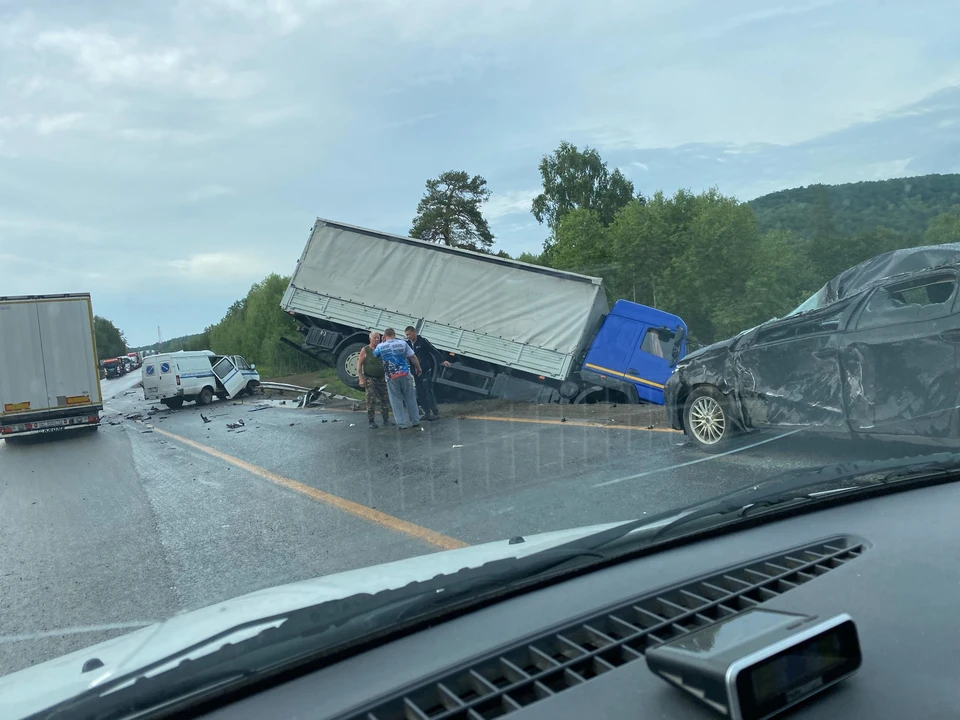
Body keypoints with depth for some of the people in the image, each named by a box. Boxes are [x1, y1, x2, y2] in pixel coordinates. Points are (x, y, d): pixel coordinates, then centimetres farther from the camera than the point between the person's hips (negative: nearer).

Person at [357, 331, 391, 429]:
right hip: (370, 379, -3)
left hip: (382, 378, 3)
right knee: (371, 400, -7)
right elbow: (359, 365, -3)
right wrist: (361, 379, -10)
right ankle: (371, 421, 1)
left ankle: (386, 419, 18)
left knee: (385, 399, 5)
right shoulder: (365, 350, -2)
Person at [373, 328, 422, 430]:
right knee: (410, 398, 10)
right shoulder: (403, 343, 0)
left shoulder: (380, 346, 0)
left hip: (391, 376, -1)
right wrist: (418, 368, 11)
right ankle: (415, 421, 16)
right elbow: (413, 357, -1)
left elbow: (374, 355, 20)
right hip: (405, 374, 1)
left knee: (396, 400, 6)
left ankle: (402, 423, 4)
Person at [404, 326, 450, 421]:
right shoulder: (407, 344, 7)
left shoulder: (423, 341, -6)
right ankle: (427, 413, 13)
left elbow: (434, 351, -9)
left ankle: (435, 412, -4)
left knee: (428, 391, -8)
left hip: (426, 371, -5)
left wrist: (443, 360, -18)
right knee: (420, 393, 5)